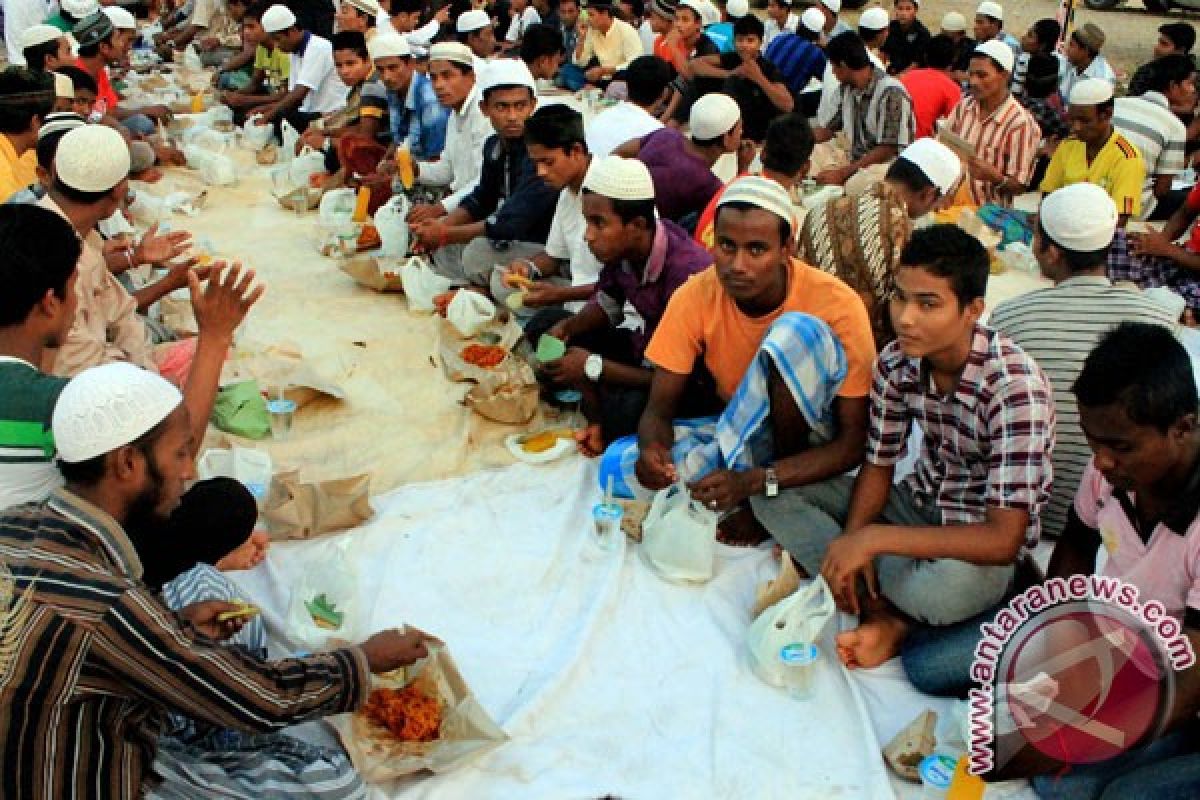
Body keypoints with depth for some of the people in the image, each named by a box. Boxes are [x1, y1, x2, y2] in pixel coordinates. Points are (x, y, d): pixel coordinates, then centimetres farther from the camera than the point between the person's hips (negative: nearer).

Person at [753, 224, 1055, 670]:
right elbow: (878, 468, 1)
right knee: (772, 494, -9)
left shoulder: (1014, 386, -29)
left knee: (948, 587, -42)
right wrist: (850, 542, -19)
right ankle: (886, 614, -17)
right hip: (921, 502, 6)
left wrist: (871, 539, -35)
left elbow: (1004, 540, -33)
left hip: (985, 540, -6)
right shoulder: (895, 364, -11)